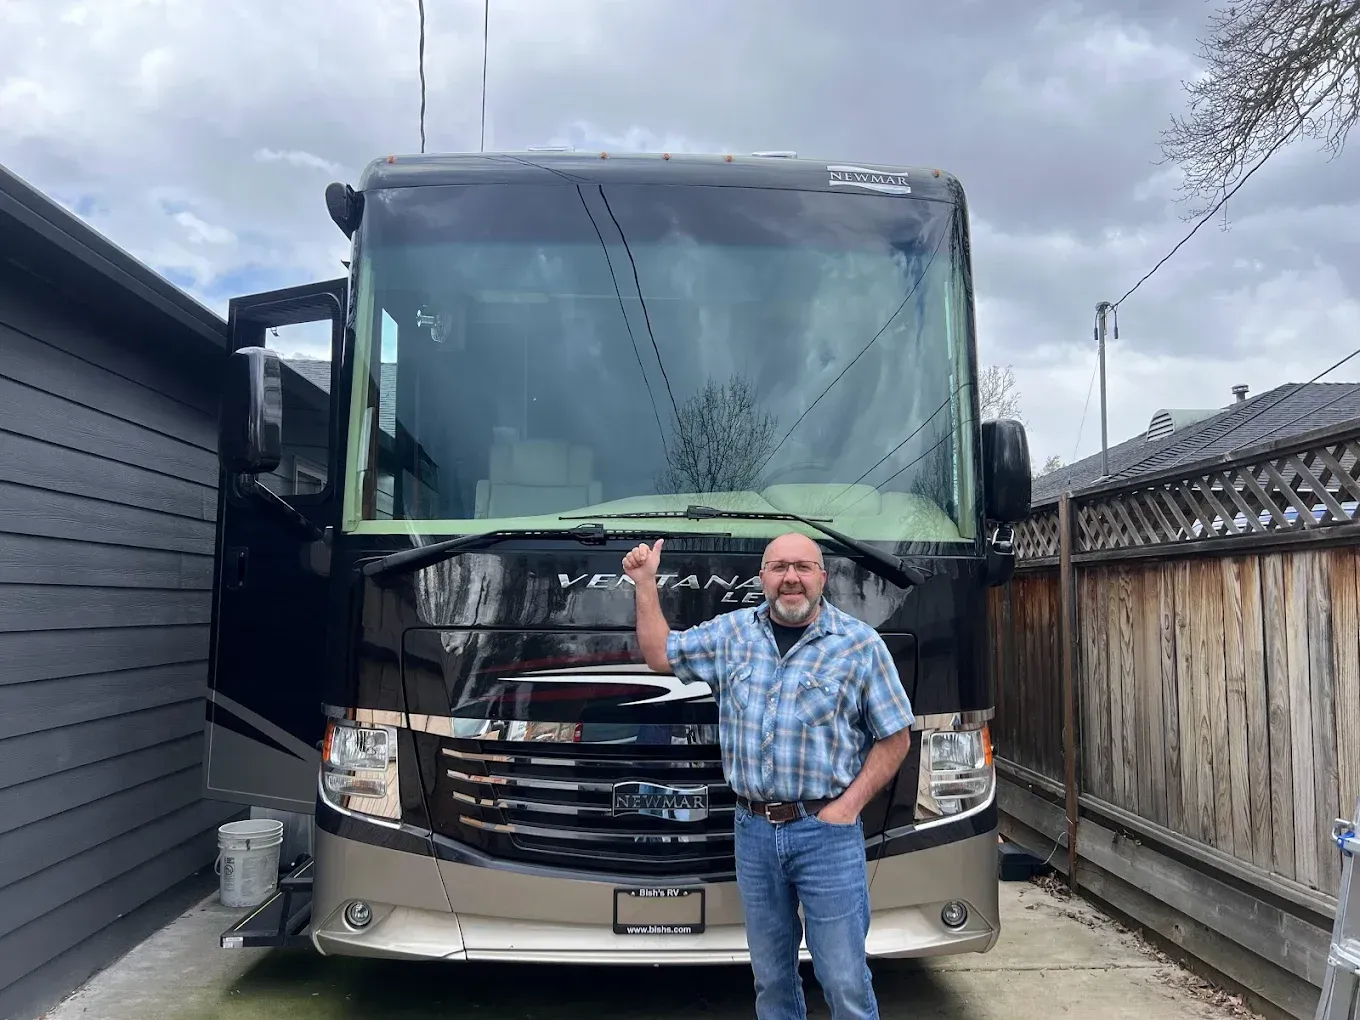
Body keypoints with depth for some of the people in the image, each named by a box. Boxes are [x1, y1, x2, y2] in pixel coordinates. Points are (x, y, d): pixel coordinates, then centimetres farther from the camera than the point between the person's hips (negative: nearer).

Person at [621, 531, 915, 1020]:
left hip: (826, 832, -3)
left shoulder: (861, 644, -4)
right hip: (753, 830, 4)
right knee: (770, 976, 17)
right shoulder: (730, 633, 6)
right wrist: (645, 582, 9)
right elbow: (660, 653, 17)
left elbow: (895, 737, -1)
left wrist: (849, 805, -10)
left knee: (844, 981, 2)